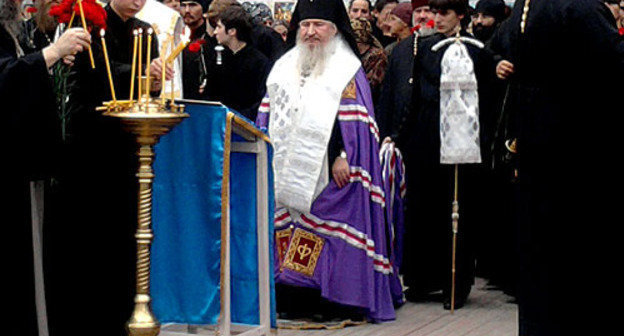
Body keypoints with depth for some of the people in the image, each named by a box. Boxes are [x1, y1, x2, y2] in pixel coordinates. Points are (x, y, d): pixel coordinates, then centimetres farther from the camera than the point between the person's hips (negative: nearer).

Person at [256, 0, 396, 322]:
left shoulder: (346, 70, 1)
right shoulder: (285, 68, 18)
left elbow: (354, 122, -7)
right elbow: (267, 117, 19)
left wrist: (343, 157, -18)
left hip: (327, 172, -5)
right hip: (286, 171, 5)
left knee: (325, 223, -10)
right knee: (285, 223, 1)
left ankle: (331, 298, -6)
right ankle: (292, 298, 7)